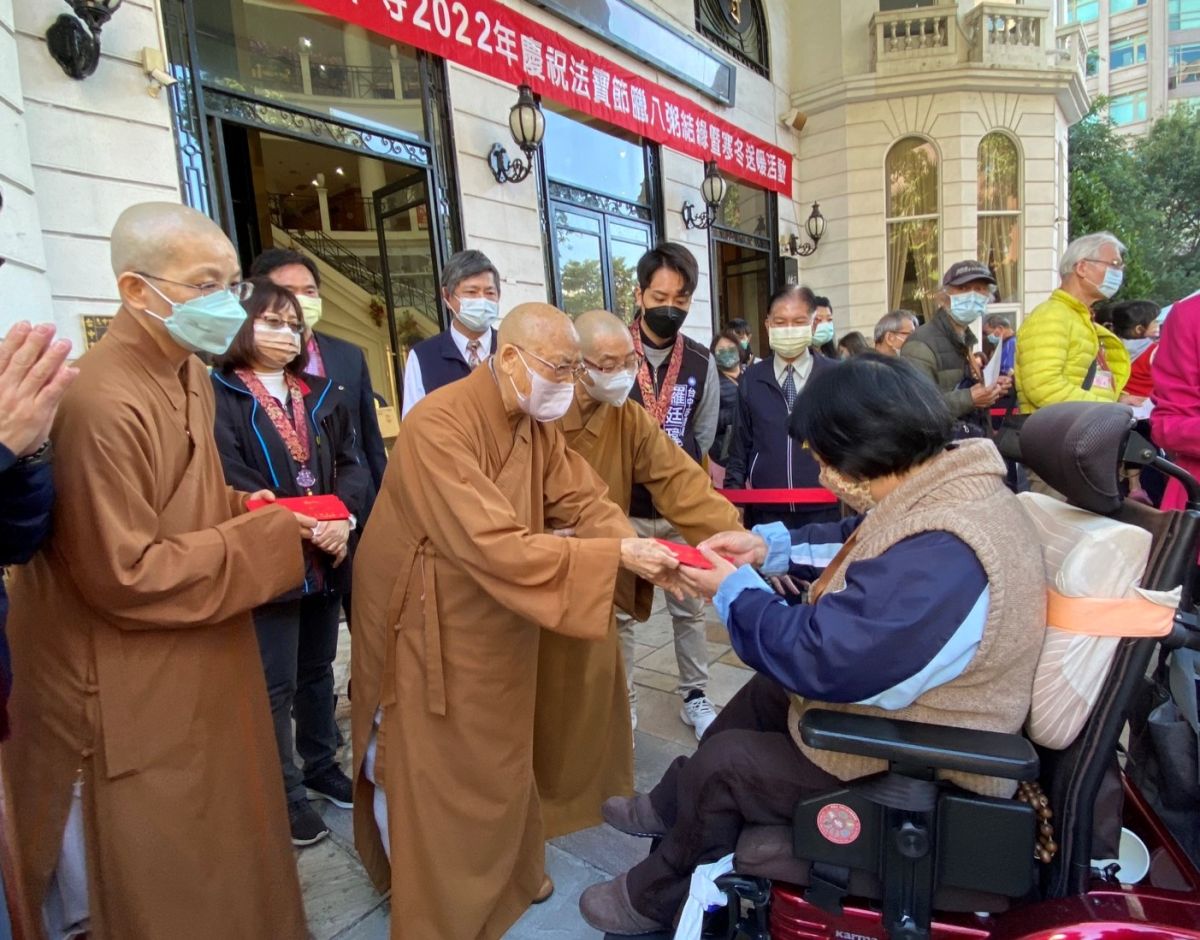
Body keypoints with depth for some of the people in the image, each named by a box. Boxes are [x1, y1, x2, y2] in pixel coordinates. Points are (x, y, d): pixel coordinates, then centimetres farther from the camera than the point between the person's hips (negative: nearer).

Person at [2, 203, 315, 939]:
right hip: (136, 692, -9)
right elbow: (124, 576, -24)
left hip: (202, 664, 9)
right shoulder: (105, 405, -27)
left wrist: (240, 507, -2)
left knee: (223, 840, 26)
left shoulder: (190, 373, 5)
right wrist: (263, 536, -21)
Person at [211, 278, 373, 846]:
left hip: (325, 559, 6)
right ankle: (286, 795, 21)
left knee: (318, 668, 19)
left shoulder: (320, 393, 11)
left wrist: (342, 517, -13)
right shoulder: (220, 395, -7)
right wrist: (302, 528, -20)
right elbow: (233, 484, -15)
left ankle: (321, 766, 36)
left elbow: (352, 464, 5)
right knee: (276, 686, 5)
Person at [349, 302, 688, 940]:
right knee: (426, 774, 12)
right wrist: (615, 554, -35)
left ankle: (503, 876, 47)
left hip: (495, 627, 7)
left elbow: (584, 501, -5)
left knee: (498, 763, 22)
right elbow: (492, 544, -35)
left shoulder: (538, 424, -1)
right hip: (429, 629, -7)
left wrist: (641, 550, -23)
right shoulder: (439, 424, -29)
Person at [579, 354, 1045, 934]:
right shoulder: (949, 484, -5)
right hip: (909, 726, 9)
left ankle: (650, 900, 26)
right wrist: (769, 546, 0)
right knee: (764, 693, 19)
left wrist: (733, 591, -18)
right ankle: (669, 807, 40)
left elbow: (819, 658, -34)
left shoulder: (940, 556, -37)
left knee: (720, 763, -2)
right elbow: (861, 542, 11)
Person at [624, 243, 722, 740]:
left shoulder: (701, 362, 0)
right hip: (624, 509, -2)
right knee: (620, 612, 9)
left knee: (690, 608, 14)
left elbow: (702, 437, 10)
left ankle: (694, 695, 32)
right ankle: (621, 702, 26)